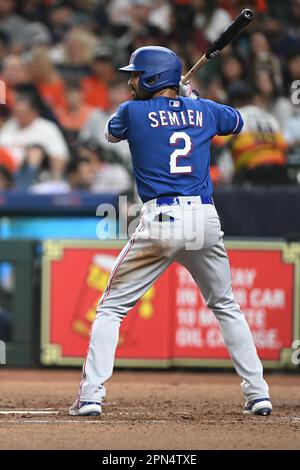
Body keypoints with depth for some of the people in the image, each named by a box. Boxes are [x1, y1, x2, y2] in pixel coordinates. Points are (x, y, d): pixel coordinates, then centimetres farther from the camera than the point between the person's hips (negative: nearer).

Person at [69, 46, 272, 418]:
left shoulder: (133, 112, 1)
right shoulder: (204, 111, 11)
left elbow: (112, 133, 25)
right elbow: (236, 121, 34)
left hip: (160, 219, -4)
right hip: (205, 219, 4)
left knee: (112, 307, 6)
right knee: (225, 306, 21)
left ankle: (90, 395, -5)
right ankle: (257, 393, 15)